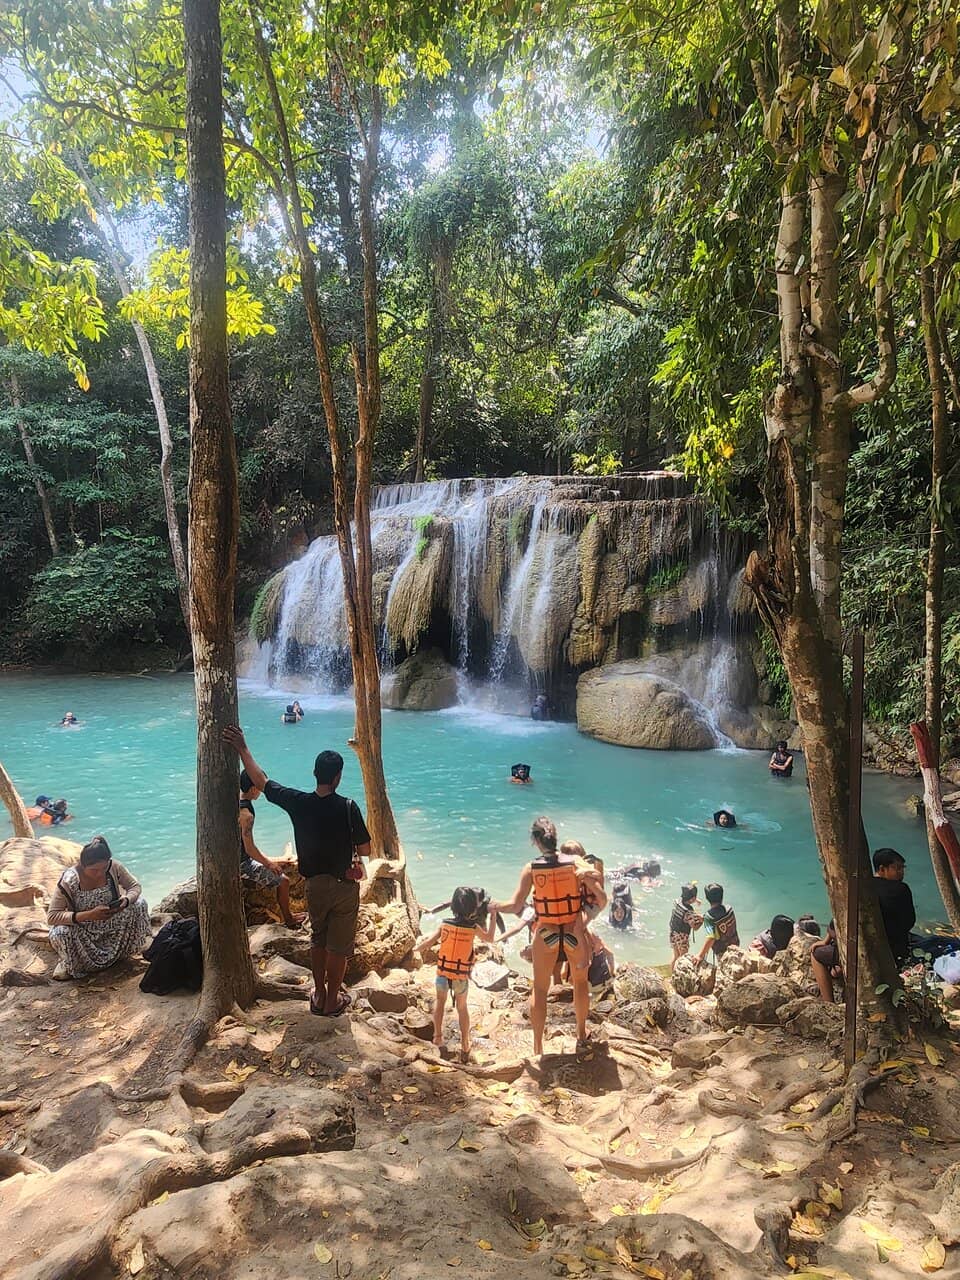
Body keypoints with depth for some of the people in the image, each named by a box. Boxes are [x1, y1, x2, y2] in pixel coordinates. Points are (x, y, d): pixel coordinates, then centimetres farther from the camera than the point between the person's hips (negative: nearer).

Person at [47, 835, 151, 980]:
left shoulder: (114, 867, -20)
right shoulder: (69, 881, -29)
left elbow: (135, 886, -6)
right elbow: (51, 917, -29)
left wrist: (126, 900, -31)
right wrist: (89, 915, -39)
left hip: (110, 922, 3)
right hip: (80, 928, -3)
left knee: (139, 904, -18)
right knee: (60, 933, -34)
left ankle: (121, 950, 4)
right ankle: (68, 962, 1)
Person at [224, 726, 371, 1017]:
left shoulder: (297, 802, -13)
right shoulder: (347, 807, -21)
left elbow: (261, 781, -3)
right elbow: (365, 849, -14)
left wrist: (242, 748, 3)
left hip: (315, 883, 3)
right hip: (344, 885, -3)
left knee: (318, 939, 23)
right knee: (339, 945, 12)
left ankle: (319, 995, 33)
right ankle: (332, 1001, 23)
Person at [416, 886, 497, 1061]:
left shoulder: (445, 924, -7)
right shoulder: (473, 928, -12)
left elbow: (427, 943, -5)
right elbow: (489, 938, 5)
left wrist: (417, 948, 17)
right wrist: (493, 917, 14)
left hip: (443, 972, 1)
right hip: (461, 976, -1)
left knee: (440, 1000, 27)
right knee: (462, 1008, 18)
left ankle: (438, 1035, 23)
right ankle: (465, 1046, 20)